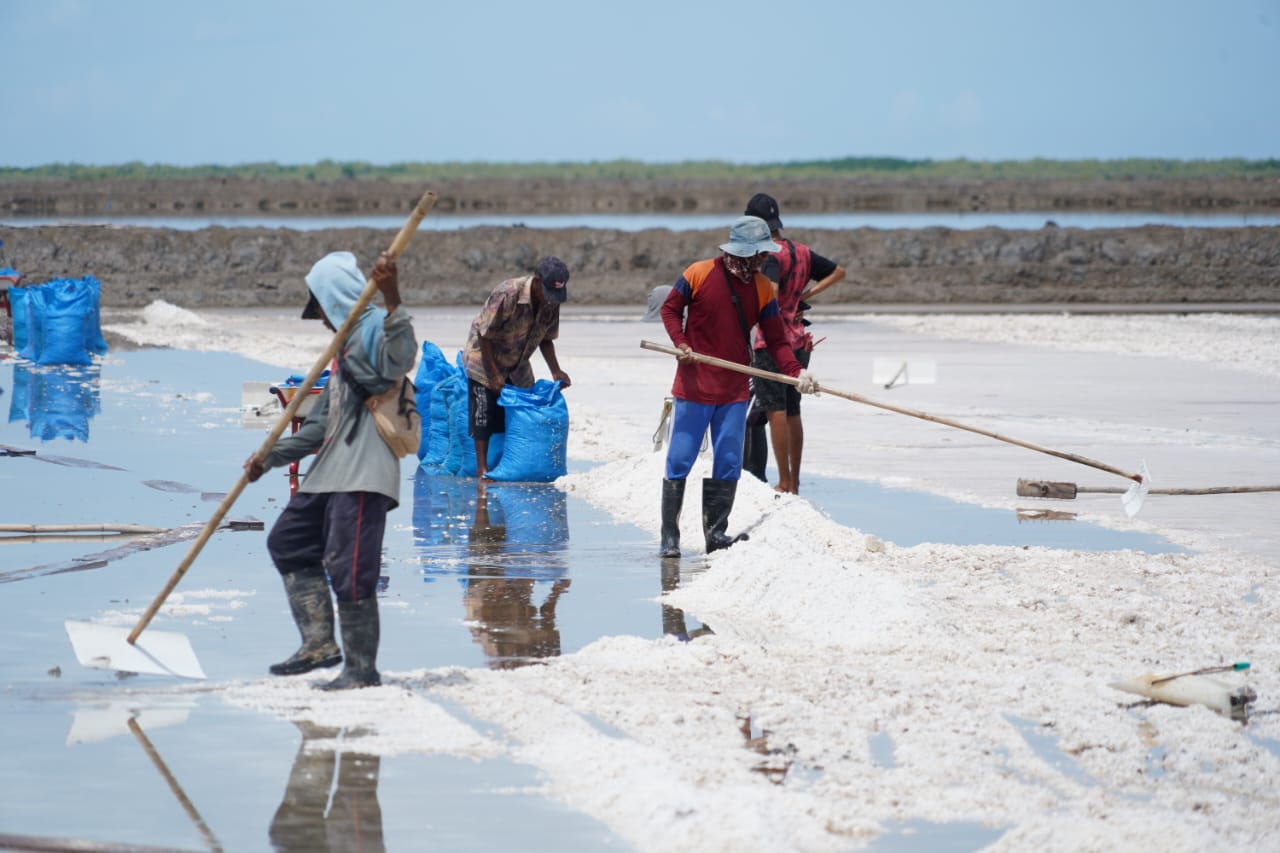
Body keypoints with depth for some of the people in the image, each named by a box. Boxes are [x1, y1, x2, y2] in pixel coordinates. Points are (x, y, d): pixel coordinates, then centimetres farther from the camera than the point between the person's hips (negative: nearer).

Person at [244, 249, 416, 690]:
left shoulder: (375, 328, -6)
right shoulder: (347, 342, 25)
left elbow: (398, 362, -32)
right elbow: (322, 421, 27)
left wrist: (392, 299, -43)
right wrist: (270, 456, 27)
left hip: (363, 475, -11)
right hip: (331, 473, 11)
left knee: (349, 568, -12)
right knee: (288, 542, 16)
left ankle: (362, 669, -5)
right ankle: (319, 642, 13)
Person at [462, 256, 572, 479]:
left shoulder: (551, 303, -12)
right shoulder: (507, 295, -32)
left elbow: (545, 339, 2)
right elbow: (484, 335, -25)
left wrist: (556, 372, -10)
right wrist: (493, 374, -24)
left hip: (517, 365, 6)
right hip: (485, 359, -6)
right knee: (484, 413, -8)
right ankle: (482, 467, -2)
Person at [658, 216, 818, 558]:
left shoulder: (763, 289, 2)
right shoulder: (698, 274, -8)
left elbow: (776, 340, 0)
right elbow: (670, 309, 3)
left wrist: (796, 370, -16)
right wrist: (681, 343, -14)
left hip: (735, 391, 4)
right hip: (693, 386, -3)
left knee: (728, 464, 3)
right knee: (679, 461, -1)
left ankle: (716, 532, 14)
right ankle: (669, 536, 6)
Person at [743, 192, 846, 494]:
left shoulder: (770, 255, -15)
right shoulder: (803, 252, 9)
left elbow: (770, 291, -33)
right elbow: (839, 272, 21)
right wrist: (807, 294, 12)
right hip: (799, 343, 8)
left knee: (776, 411, -5)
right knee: (792, 412, 14)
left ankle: (784, 482, -8)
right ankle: (794, 482, 19)